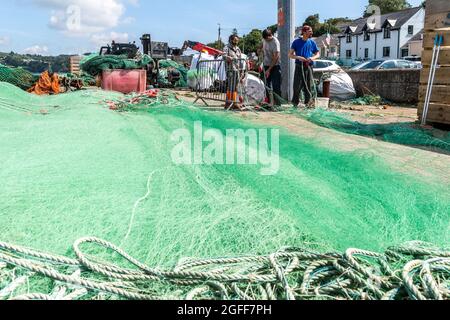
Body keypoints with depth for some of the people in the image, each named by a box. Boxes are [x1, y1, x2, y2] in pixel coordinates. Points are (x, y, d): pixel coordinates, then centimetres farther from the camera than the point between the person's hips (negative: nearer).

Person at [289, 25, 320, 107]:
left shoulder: (312, 42, 10)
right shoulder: (296, 42, 3)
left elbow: (318, 54, 14)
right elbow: (290, 55, 2)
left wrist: (312, 58, -8)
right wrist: (298, 57, -16)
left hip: (309, 66, 2)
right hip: (299, 66, -2)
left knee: (309, 85, 3)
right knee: (297, 85, -5)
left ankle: (308, 102, 12)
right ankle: (295, 102, 6)